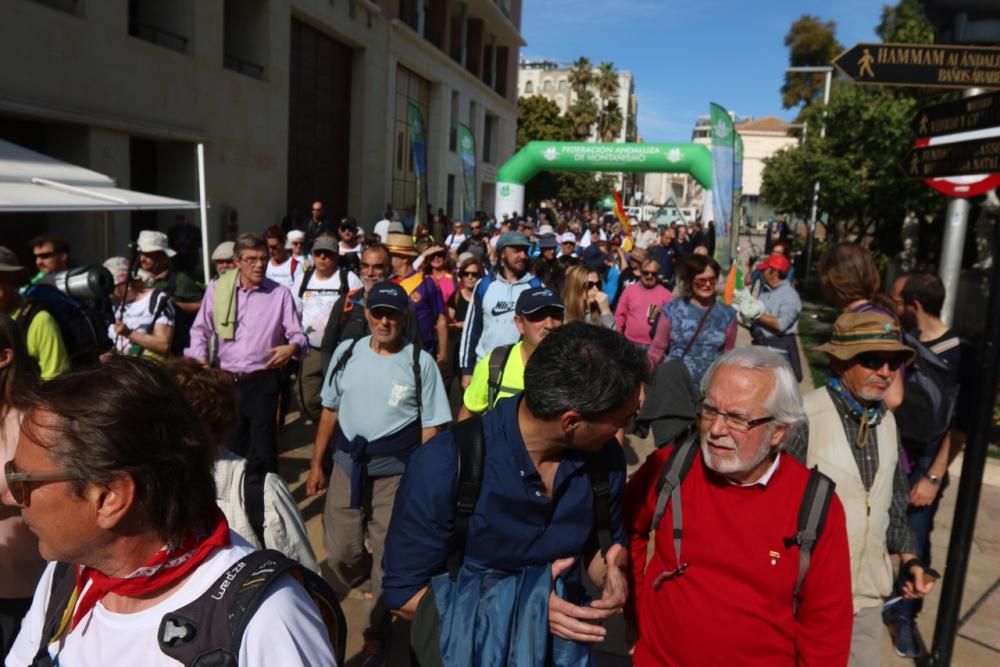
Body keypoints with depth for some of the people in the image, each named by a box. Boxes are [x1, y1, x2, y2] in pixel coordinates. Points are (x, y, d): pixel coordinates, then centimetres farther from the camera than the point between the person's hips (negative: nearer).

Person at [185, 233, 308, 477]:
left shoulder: (280, 293, -2)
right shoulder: (217, 289, 2)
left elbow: (298, 334, -4)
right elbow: (201, 329, 9)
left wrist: (292, 347, -26)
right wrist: (200, 362, -5)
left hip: (263, 382, -2)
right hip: (226, 381, 3)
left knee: (263, 448, 1)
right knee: (230, 445, 15)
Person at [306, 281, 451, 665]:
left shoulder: (420, 362, -9)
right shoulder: (346, 353, 1)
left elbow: (430, 427, -5)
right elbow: (330, 411, 9)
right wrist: (316, 464, 11)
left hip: (395, 473, -3)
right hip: (345, 467, 3)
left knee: (388, 556, 8)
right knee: (341, 552, 13)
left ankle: (378, 632, 31)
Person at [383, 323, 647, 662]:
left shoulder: (605, 456, -14)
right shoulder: (443, 467, -29)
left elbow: (605, 542, 3)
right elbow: (403, 593, -20)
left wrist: (613, 574, -19)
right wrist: (519, 607, -28)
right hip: (467, 647, -3)